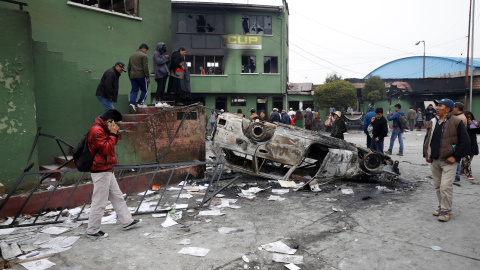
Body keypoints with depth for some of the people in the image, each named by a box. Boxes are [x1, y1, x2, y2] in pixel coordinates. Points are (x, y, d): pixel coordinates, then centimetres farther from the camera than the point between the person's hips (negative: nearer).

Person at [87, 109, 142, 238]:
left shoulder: (103, 129, 14)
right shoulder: (96, 130, -18)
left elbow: (110, 145, 19)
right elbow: (106, 148, -22)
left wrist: (115, 135, 4)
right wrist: (113, 134, -14)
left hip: (107, 170, 11)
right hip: (100, 171, -11)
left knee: (117, 197, 16)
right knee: (99, 202, -2)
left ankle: (127, 221, 25)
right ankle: (92, 231, 11)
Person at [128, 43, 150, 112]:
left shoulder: (132, 55, 19)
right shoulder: (143, 55, -5)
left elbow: (128, 67, 21)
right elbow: (145, 67, -13)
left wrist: (130, 77, 25)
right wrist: (147, 77, -10)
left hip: (133, 76, 6)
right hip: (141, 76, -6)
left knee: (134, 90, 7)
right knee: (144, 90, 8)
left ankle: (132, 103, -10)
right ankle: (140, 103, 5)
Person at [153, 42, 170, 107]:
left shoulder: (161, 54, 21)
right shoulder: (156, 53, -3)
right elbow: (158, 61, -17)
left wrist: (168, 59, 6)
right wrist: (165, 57, -7)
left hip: (164, 73, 9)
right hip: (159, 74, -8)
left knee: (163, 88, 6)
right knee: (160, 87, -12)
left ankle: (162, 102, 9)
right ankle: (157, 102, -11)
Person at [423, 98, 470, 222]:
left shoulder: (456, 122, -8)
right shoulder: (432, 122, 10)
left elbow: (465, 142, -7)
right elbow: (427, 139, 20)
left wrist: (455, 157, -12)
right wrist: (426, 154, 11)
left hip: (448, 161, -6)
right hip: (434, 161, 6)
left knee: (445, 186, -9)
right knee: (437, 186, 13)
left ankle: (446, 210, 5)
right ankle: (441, 207, 28)